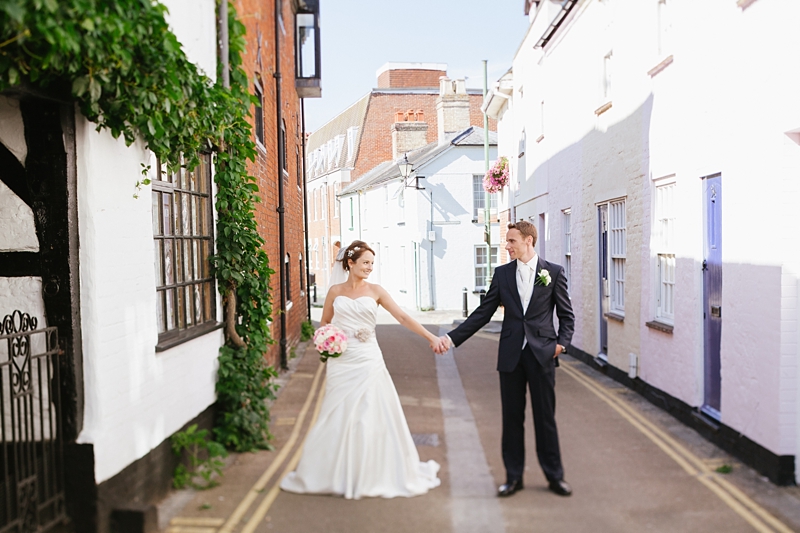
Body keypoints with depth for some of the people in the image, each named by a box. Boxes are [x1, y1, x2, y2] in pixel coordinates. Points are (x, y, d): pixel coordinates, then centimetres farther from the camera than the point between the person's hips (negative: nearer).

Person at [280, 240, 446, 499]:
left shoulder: (375, 291, 2)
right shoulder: (335, 291, 6)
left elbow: (403, 317, -3)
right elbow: (324, 325, 15)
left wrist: (431, 337, -9)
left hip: (368, 361, -1)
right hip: (341, 363, 1)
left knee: (372, 417, 1)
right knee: (338, 417, 5)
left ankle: (374, 474, 17)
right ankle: (334, 474, 20)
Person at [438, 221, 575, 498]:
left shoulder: (554, 272, 1)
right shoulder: (502, 273, 6)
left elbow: (566, 314, 5)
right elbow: (482, 313, 5)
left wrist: (562, 342, -11)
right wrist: (452, 337, -1)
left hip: (542, 354, -2)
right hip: (511, 355, 2)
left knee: (545, 417, 6)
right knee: (512, 417, 9)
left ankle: (554, 476, 22)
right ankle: (513, 477, 22)